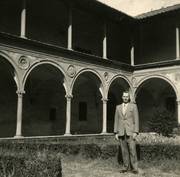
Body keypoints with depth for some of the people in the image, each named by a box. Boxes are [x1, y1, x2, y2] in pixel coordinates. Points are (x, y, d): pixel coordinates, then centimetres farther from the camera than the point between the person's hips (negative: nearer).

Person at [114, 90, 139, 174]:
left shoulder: (133, 106, 0)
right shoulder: (118, 107, 11)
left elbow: (136, 120, -4)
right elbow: (116, 120, 10)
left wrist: (135, 132, -11)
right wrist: (116, 133, 3)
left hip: (130, 132, -3)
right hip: (121, 133, 3)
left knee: (132, 150, -6)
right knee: (124, 151, 5)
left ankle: (134, 168, 1)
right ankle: (126, 167, 12)